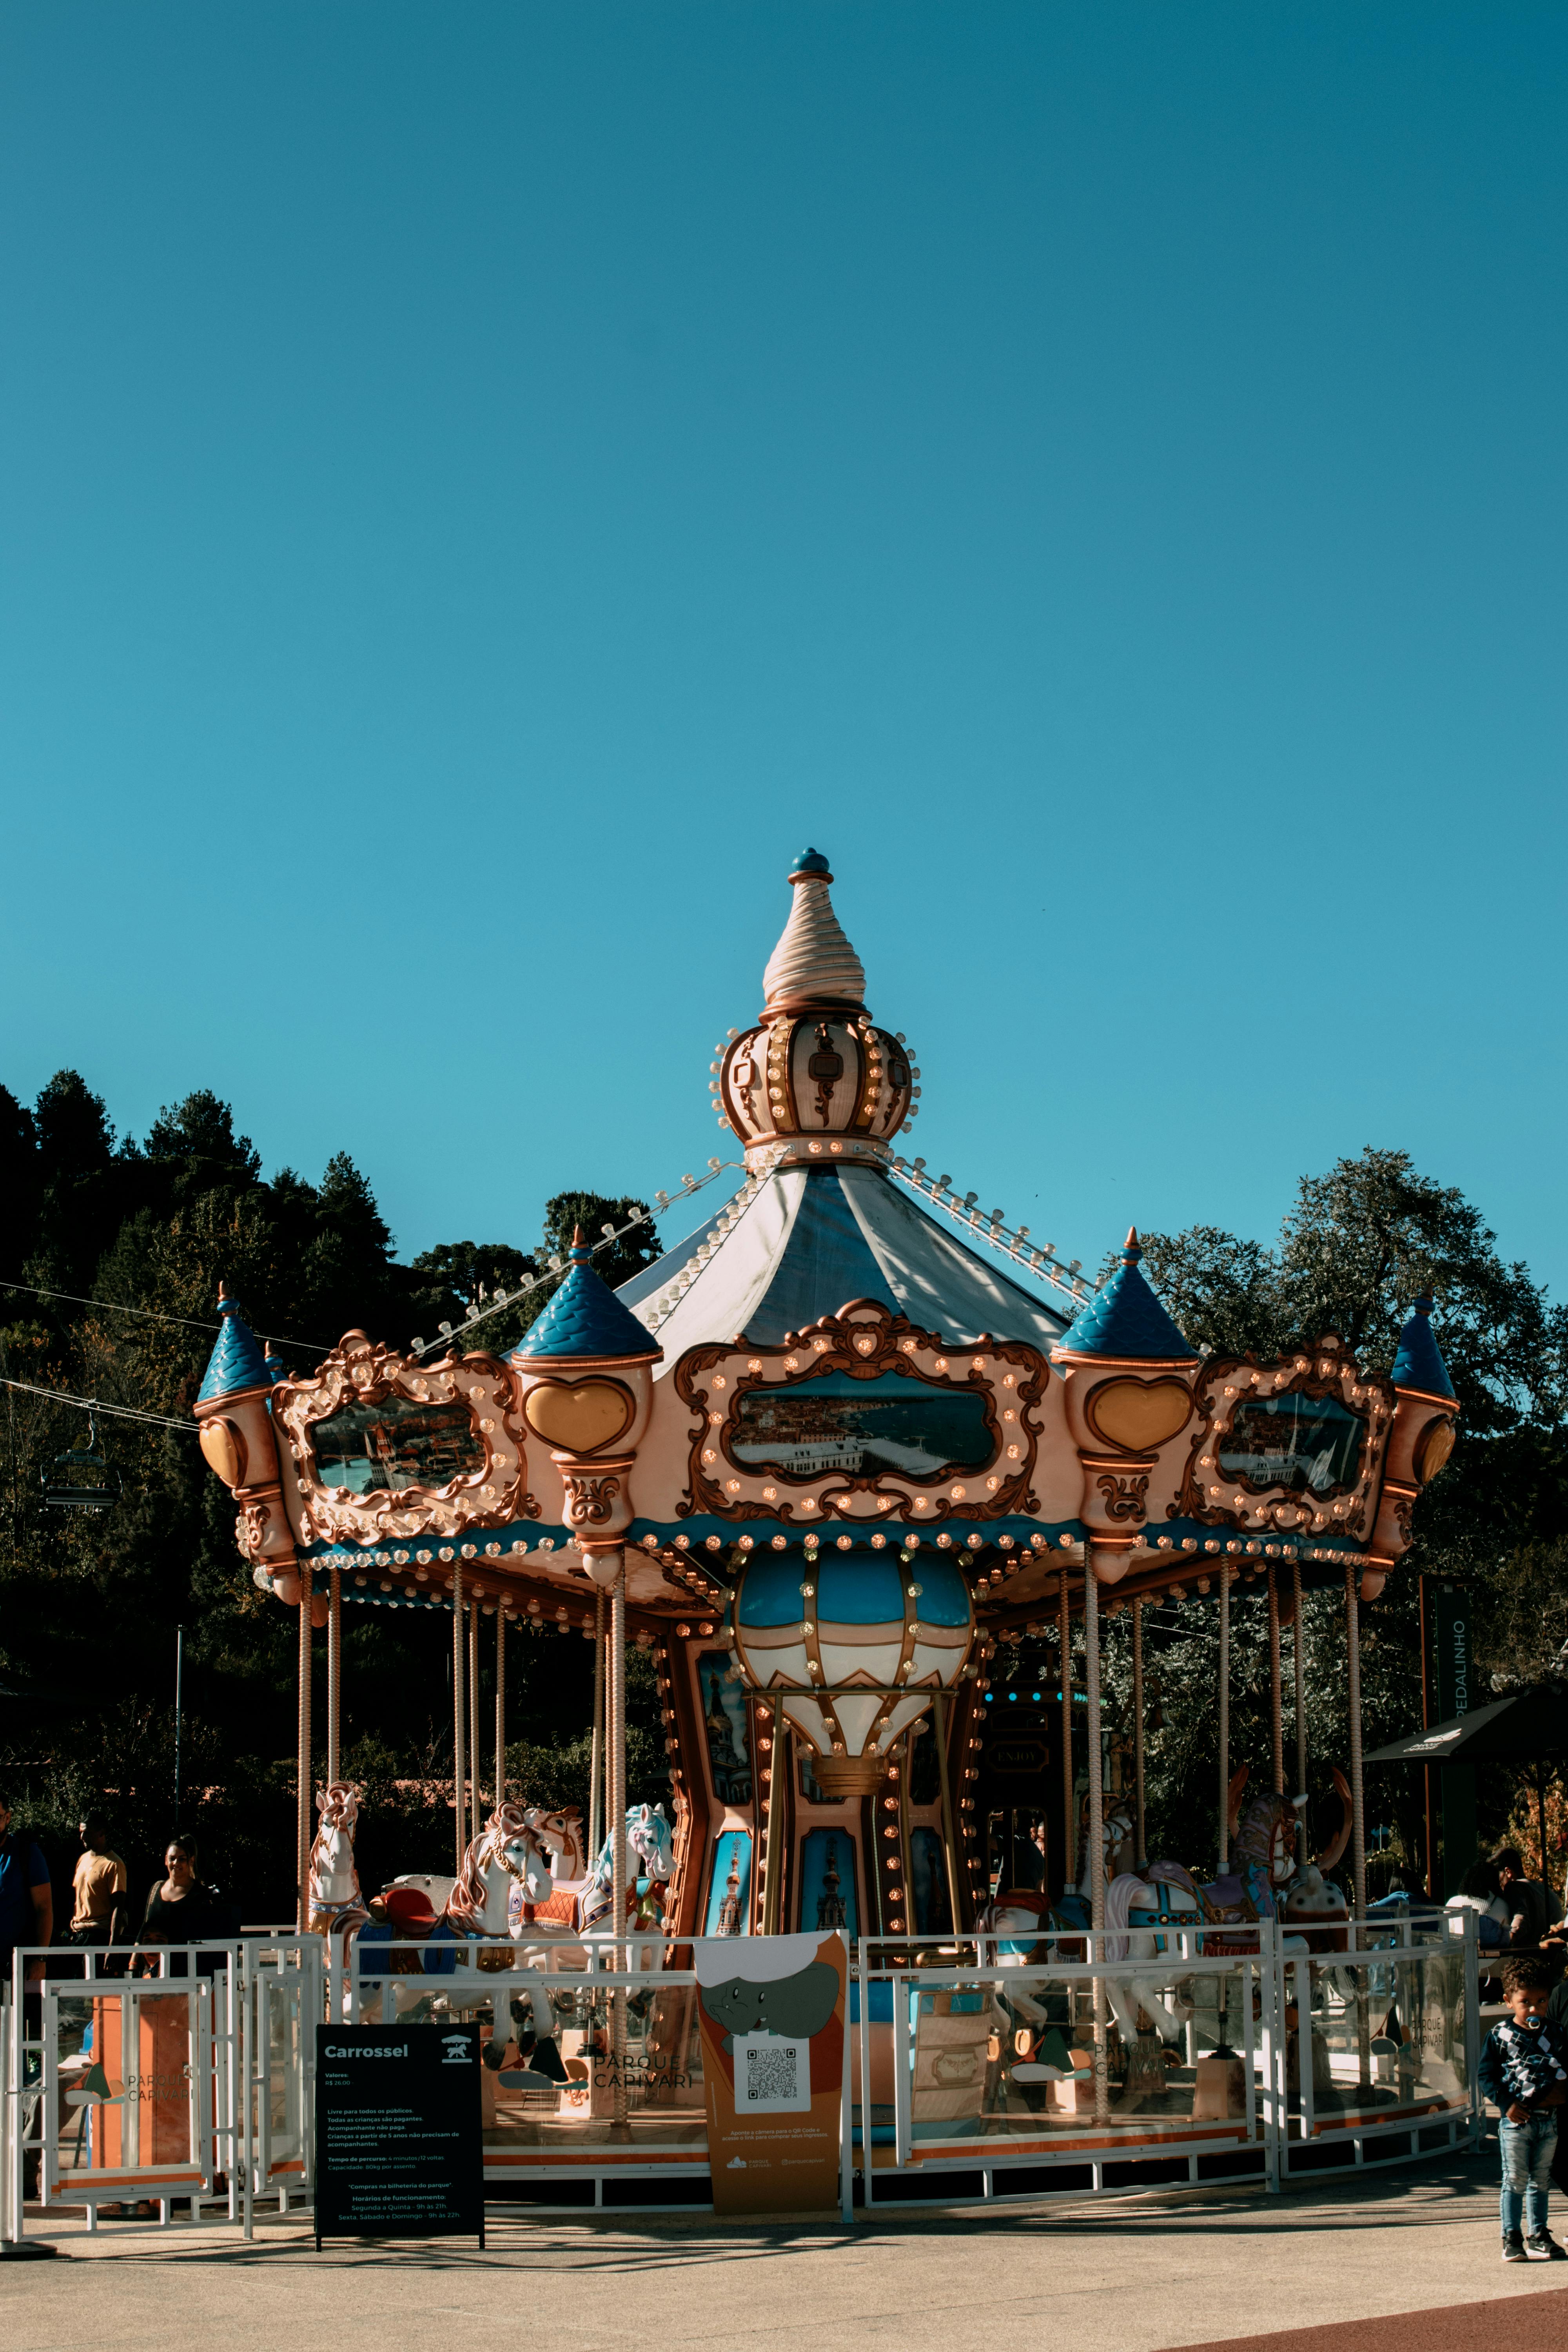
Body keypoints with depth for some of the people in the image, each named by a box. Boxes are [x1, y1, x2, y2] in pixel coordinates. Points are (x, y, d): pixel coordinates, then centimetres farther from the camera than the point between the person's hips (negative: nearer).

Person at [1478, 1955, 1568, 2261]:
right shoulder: (1500, 2035, -5)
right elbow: (1486, 2075, -4)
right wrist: (1506, 2104, -13)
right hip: (1516, 2120, -4)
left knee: (1541, 2180, 12)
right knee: (1515, 2180, -1)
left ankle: (1538, 2236, 20)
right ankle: (1511, 2238, 6)